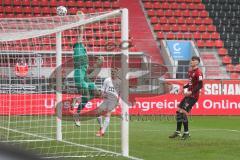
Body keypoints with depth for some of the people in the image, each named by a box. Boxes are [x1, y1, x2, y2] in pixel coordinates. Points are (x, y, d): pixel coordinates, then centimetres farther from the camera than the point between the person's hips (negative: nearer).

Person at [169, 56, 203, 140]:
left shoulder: (198, 72, -15)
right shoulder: (190, 71, 13)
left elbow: (200, 85, -21)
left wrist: (191, 92, -23)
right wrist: (185, 88, 10)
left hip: (193, 96, -10)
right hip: (188, 95, 10)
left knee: (183, 112, -14)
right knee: (178, 111, 10)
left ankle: (186, 133, -2)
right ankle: (178, 132, 19)